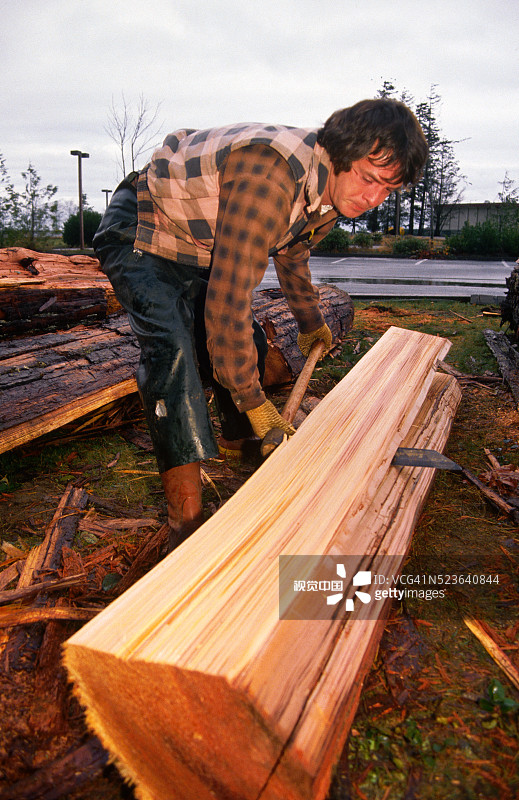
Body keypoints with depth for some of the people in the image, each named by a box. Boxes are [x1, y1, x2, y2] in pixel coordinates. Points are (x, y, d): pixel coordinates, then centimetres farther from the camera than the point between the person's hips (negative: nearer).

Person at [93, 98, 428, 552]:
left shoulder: (329, 187, -5)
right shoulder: (271, 173, -36)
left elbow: (293, 251, 17)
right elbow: (228, 297, -38)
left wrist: (310, 321, 30)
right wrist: (251, 398, -30)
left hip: (199, 249, 9)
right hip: (140, 237, -9)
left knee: (248, 343, 12)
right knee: (173, 351, -29)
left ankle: (239, 443, 38)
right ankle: (187, 521, -27)